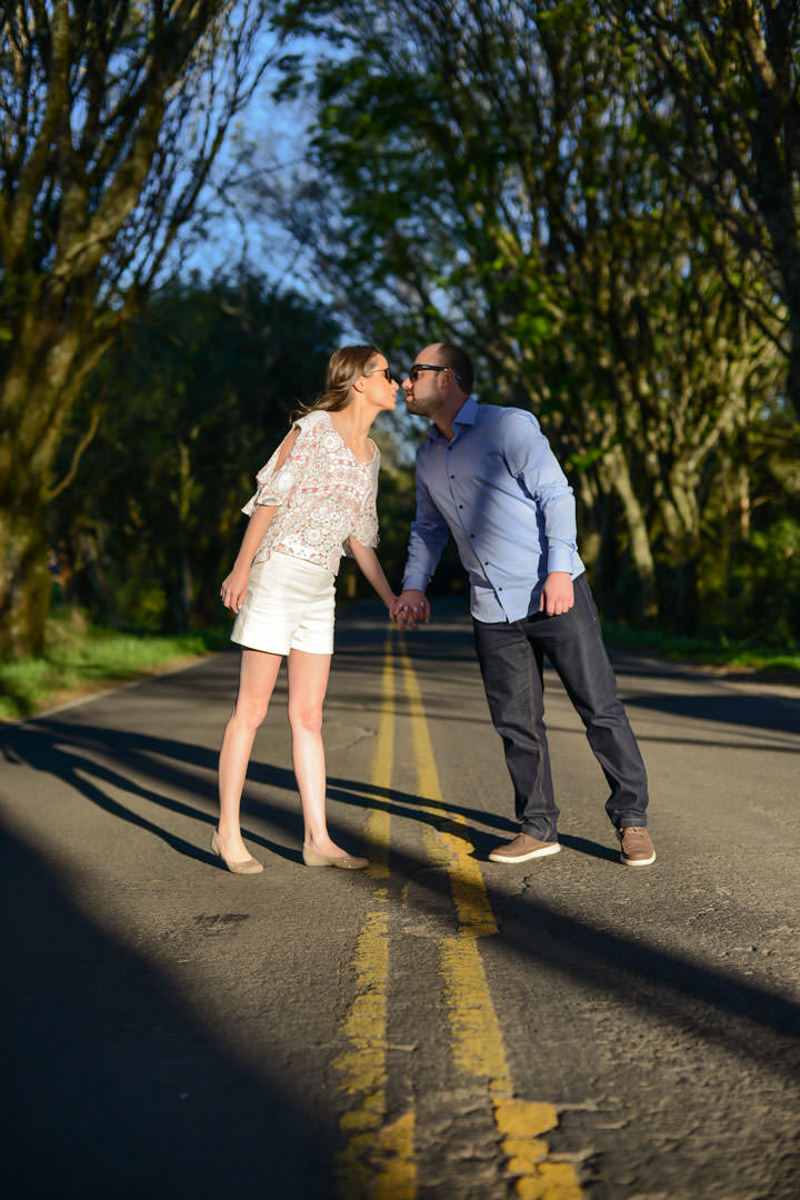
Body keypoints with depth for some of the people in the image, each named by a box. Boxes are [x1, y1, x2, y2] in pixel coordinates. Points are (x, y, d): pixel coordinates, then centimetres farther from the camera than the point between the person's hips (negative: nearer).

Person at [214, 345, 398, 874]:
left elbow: (358, 535, 19)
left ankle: (318, 839, 9)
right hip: (279, 573, -7)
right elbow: (271, 497, -10)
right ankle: (228, 831, 7)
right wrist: (241, 569, -14)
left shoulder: (370, 453, 14)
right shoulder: (316, 426, -8)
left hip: (320, 590, 7)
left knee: (309, 716, 7)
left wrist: (392, 600, 17)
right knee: (252, 709, -2)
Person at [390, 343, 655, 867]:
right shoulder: (428, 458, 14)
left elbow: (556, 495, -11)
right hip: (493, 609, 6)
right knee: (516, 722, 5)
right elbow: (429, 528, 26)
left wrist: (560, 569, -21)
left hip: (555, 593, -6)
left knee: (600, 708, -2)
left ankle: (632, 820, 9)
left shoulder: (510, 426, -6)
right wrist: (414, 585, 11)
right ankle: (539, 829, 16)